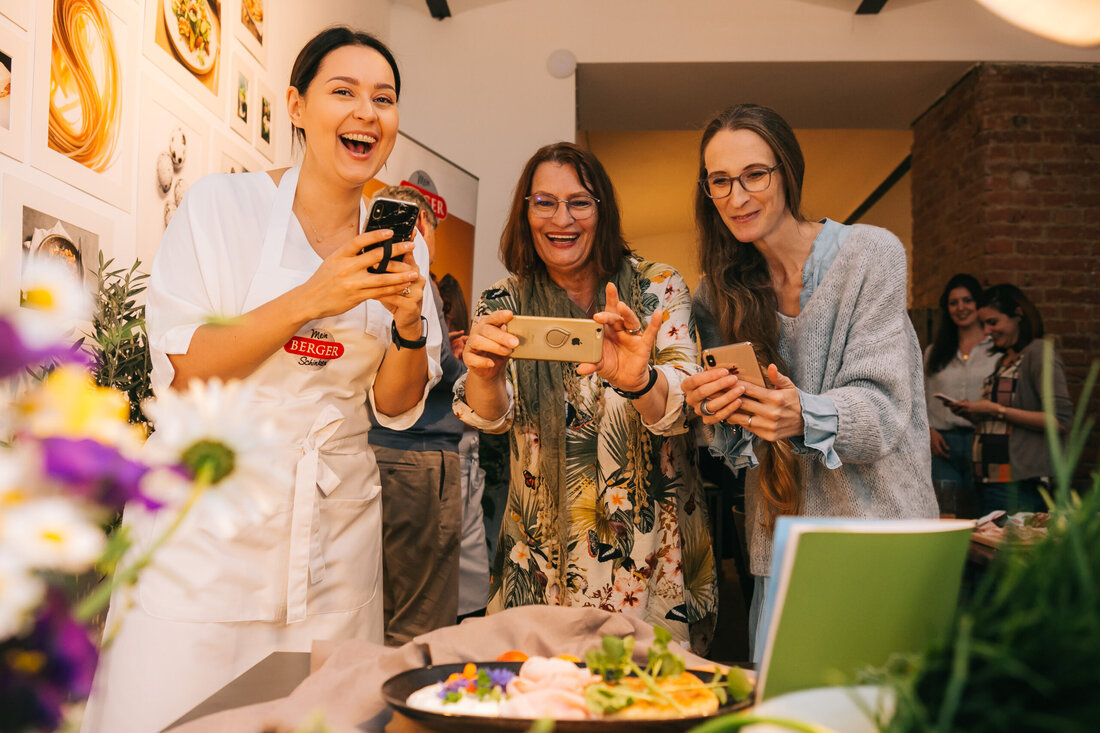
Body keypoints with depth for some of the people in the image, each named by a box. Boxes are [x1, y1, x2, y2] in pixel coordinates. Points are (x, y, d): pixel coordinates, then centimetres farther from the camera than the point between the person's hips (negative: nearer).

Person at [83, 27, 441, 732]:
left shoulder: (399, 242, 8)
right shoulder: (221, 205, -2)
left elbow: (397, 407, 7)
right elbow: (177, 369, -9)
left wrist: (409, 321, -13)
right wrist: (309, 299, -20)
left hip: (335, 533, 3)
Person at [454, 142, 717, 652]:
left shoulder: (658, 288, -3)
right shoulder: (504, 302, 1)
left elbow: (683, 406, -16)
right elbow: (489, 415, -14)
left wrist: (638, 381, -39)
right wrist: (484, 373, -37)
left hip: (652, 551, 0)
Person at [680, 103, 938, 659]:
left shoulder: (870, 254, -7)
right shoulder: (719, 291, 3)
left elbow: (883, 407, -13)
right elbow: (739, 445, 2)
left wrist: (803, 417, -33)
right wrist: (720, 415, -21)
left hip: (882, 543, -2)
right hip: (780, 552, 3)